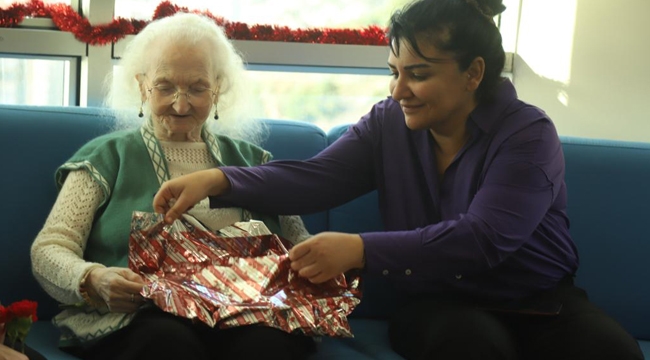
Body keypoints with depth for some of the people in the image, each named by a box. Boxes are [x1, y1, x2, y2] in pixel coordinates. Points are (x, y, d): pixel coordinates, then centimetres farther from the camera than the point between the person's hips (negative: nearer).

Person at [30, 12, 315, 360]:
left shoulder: (251, 159, 22)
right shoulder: (107, 156, 14)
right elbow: (48, 249, 3)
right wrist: (92, 280, -20)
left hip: (246, 316, 2)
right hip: (142, 319, -1)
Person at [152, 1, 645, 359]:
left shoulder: (527, 134, -13)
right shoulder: (388, 124, 1)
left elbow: (481, 238, -26)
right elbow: (316, 178, -11)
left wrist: (361, 250, -36)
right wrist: (219, 181, -29)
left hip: (539, 305, -1)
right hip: (442, 307, 1)